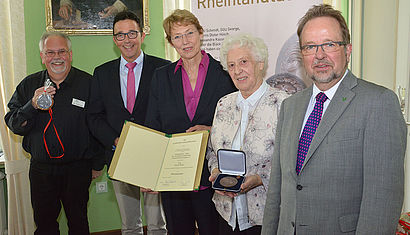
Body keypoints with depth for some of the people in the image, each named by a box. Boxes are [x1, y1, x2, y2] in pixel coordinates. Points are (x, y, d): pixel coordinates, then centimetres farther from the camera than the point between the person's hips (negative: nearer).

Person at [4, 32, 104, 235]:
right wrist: (32, 105, -20)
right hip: (40, 168, 3)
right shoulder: (29, 85, 3)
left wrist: (97, 164, -1)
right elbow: (14, 125, -1)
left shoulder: (88, 83, -7)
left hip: (77, 169, -2)